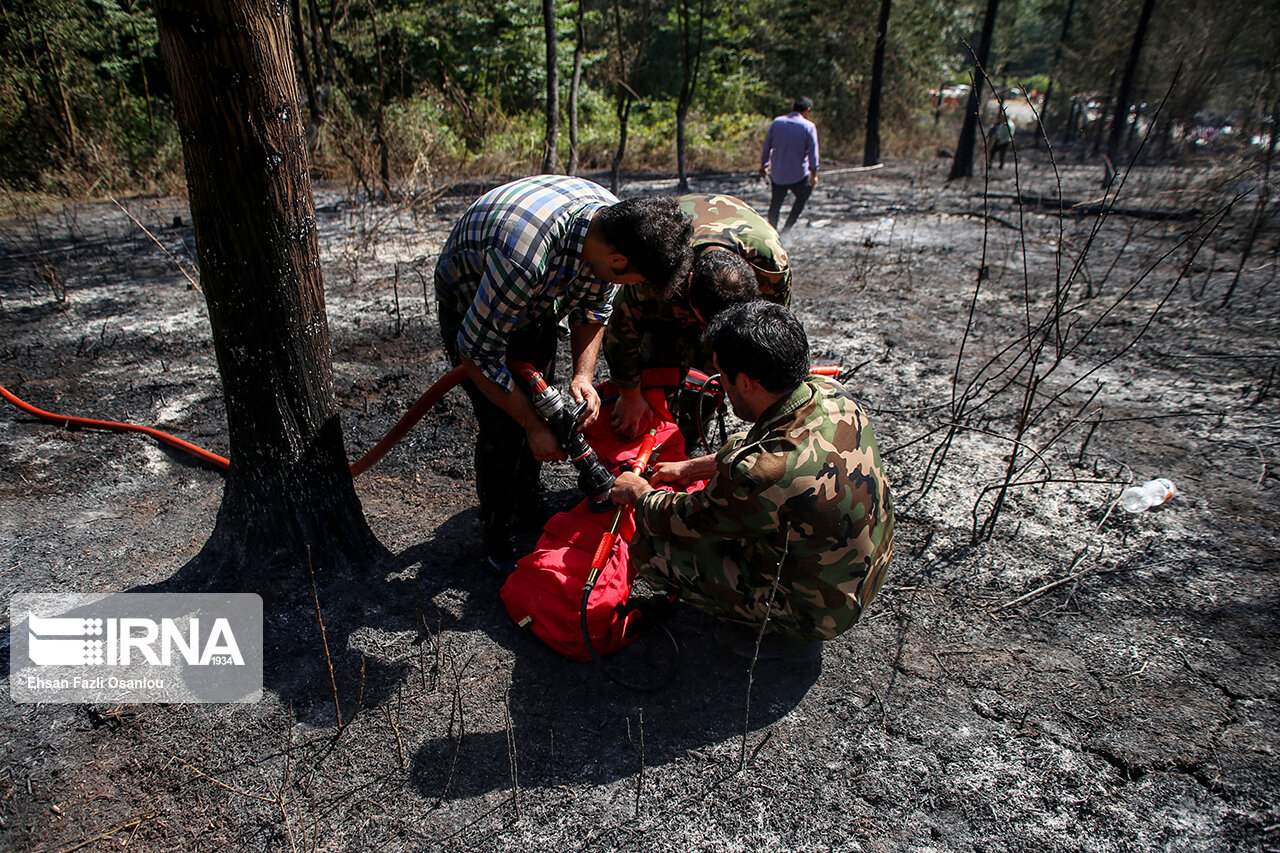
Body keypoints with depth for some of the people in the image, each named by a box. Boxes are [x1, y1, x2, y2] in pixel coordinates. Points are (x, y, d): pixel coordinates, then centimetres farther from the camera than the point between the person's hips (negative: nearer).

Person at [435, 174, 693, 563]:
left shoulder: (614, 219, -23)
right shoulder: (525, 255, -45)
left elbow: (592, 308, -5)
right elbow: (479, 351, -31)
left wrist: (583, 376, -20)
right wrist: (533, 426, -24)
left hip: (536, 297, 6)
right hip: (470, 299, -6)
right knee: (504, 426, -10)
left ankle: (527, 502, 33)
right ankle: (496, 533, 14)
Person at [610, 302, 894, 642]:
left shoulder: (762, 477, -39)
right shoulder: (830, 392, -15)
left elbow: (678, 522, -18)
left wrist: (639, 493, 4)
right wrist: (692, 467, 15)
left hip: (817, 613, -7)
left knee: (649, 547, -9)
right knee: (737, 445, 16)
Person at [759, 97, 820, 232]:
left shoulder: (777, 122, 1)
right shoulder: (809, 127, -7)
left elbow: (767, 146, 6)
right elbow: (813, 152, -9)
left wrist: (764, 166, 16)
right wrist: (814, 174, -5)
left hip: (777, 174, 3)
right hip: (798, 175, -2)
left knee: (775, 203, 16)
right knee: (801, 200, 19)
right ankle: (786, 230, 10)